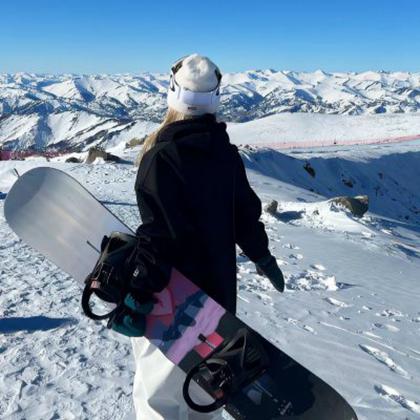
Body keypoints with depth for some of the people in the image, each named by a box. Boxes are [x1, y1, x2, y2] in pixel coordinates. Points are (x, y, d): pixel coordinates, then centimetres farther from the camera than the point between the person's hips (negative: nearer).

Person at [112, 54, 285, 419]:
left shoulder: (162, 156, -19)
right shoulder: (227, 153, 2)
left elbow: (161, 233, -27)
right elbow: (246, 211, 10)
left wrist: (138, 290, -28)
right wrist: (263, 257, 23)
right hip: (218, 291, 7)